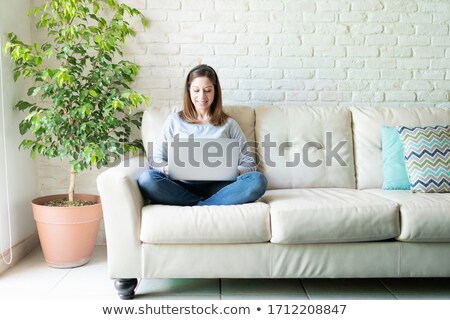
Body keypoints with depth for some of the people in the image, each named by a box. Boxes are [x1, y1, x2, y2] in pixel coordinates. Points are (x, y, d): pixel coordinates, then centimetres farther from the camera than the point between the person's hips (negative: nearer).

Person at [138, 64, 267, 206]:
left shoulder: (229, 124, 18)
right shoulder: (175, 120, 18)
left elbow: (250, 163, 12)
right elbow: (155, 159, 11)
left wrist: (235, 171, -12)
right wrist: (168, 169, -13)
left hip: (216, 187, 0)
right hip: (182, 186, 0)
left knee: (258, 180, -28)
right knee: (147, 179, -31)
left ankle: (195, 206, -27)